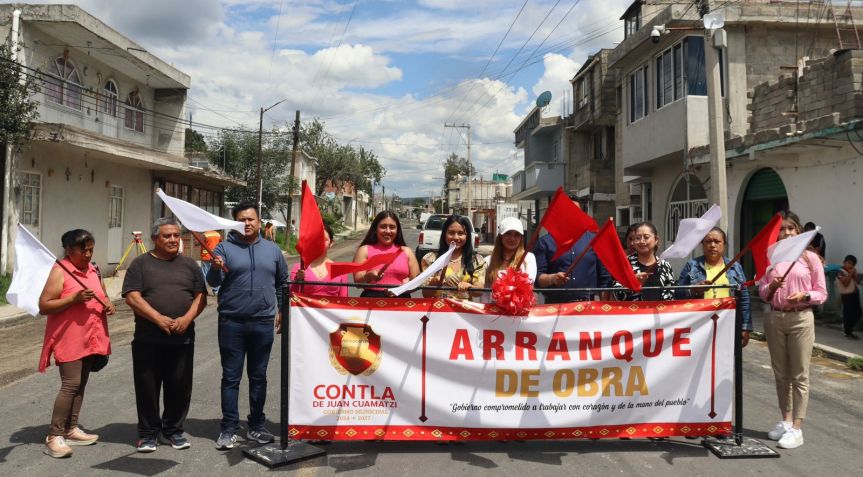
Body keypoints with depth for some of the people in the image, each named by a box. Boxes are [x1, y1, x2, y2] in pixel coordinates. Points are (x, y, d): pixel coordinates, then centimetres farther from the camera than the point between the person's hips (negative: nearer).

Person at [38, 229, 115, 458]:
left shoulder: (93, 270, 11)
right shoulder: (59, 271, -11)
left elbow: (101, 295, 24)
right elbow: (43, 306, -15)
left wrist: (108, 303, 2)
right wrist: (74, 299, -26)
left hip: (90, 337, 7)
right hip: (68, 338, -7)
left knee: (80, 384, 11)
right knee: (70, 384, -13)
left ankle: (70, 430, 20)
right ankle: (54, 436, -6)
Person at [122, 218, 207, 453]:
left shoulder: (189, 264, 12)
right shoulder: (141, 264, 4)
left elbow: (201, 296, 8)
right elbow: (132, 296, -6)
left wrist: (187, 318, -10)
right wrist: (158, 319, -16)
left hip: (183, 339, 2)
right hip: (148, 339, -2)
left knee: (179, 388, 7)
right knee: (147, 388, 5)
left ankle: (173, 430, 23)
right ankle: (148, 433, 20)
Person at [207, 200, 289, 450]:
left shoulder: (272, 249, 9)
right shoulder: (224, 248, -1)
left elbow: (282, 282, 19)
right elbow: (213, 282, -9)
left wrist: (281, 309, 13)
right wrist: (216, 269, -30)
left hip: (263, 322, 3)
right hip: (232, 322, -2)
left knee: (258, 377, 11)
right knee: (231, 377, 4)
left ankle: (256, 426, 22)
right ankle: (228, 429, 12)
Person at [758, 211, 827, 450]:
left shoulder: (810, 258, -1)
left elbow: (821, 293, 0)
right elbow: (762, 293, 7)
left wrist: (805, 296, -19)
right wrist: (772, 287, -13)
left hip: (801, 319, -3)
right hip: (775, 318, 3)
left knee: (799, 375, 0)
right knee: (781, 374, 12)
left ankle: (796, 429, 4)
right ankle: (786, 420, 24)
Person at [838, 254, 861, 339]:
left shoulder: (853, 271, 11)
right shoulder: (841, 272, -11)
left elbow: (858, 281, 4)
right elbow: (846, 283, -20)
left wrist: (854, 274, -8)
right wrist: (850, 274, -17)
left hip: (855, 294, 8)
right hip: (847, 295, -8)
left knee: (857, 313, 12)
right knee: (848, 313, -5)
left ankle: (850, 329, 26)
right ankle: (848, 333, 3)